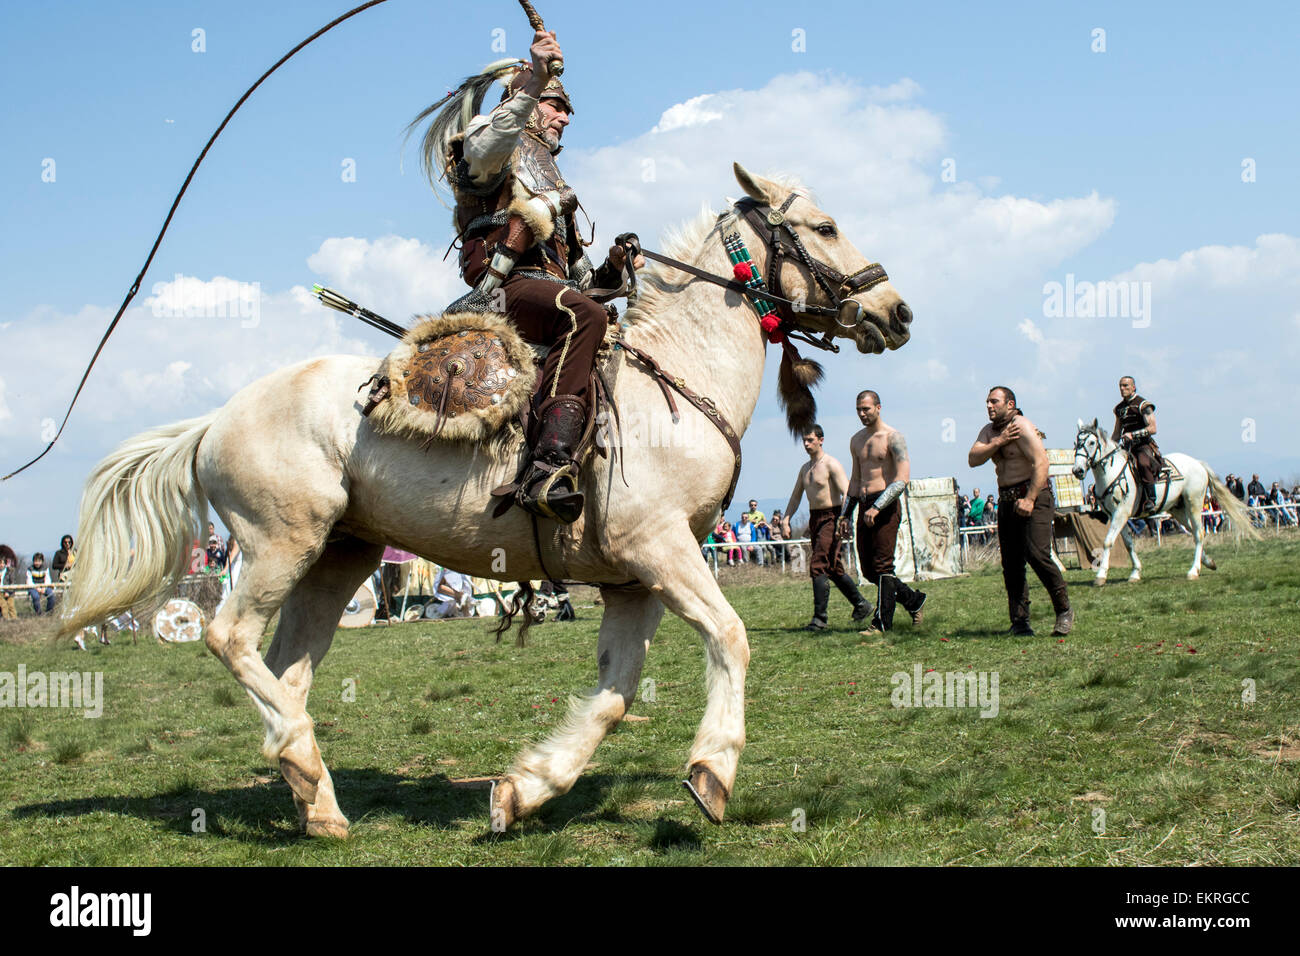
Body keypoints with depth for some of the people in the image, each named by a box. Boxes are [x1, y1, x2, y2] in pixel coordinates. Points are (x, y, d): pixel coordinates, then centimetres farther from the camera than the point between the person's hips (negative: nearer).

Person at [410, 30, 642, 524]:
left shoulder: (546, 173, 38)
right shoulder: (501, 143, 13)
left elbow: (578, 271, 32)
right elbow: (483, 152, -18)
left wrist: (612, 269, 11)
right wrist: (532, 84, -25)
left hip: (550, 287, 9)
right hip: (507, 284, -9)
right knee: (584, 316, -36)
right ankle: (548, 468, -50)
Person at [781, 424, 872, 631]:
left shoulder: (831, 465, -9)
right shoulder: (805, 468, 16)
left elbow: (847, 494, -16)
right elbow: (796, 496, 22)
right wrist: (786, 519, 10)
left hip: (830, 518, -8)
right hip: (814, 519, 8)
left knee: (818, 566, -15)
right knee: (833, 568, 13)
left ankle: (820, 618, -14)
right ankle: (860, 604, 26)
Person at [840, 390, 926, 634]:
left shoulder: (893, 437, -6)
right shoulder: (856, 441, 16)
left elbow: (903, 479, -14)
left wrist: (877, 507, -21)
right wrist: (846, 514, 17)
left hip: (886, 505, -7)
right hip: (865, 506, 7)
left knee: (882, 565, -9)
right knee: (867, 568, 6)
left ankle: (882, 622, -5)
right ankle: (913, 600, 23)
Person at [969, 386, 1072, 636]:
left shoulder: (1022, 426, -10)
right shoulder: (989, 431, 14)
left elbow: (1041, 462, -18)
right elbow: (973, 459, 0)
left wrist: (1030, 499, -24)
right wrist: (999, 442, -13)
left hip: (1034, 496, -8)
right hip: (1007, 500, 8)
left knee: (1037, 554, -18)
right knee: (1011, 562, 3)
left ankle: (1064, 610, -5)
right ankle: (1019, 620, 7)